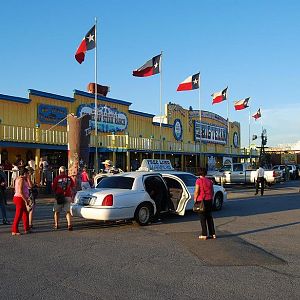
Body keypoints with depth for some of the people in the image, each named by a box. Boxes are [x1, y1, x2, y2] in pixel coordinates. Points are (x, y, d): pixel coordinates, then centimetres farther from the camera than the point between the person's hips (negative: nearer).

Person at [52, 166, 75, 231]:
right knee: (67, 211, 7)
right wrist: (72, 196, 16)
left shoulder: (57, 178, -6)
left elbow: (53, 188, -3)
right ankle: (69, 225, -5)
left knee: (56, 211, 13)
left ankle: (56, 225, 20)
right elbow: (73, 188, 6)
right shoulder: (69, 178, 1)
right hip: (67, 197, 2)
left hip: (59, 196, -2)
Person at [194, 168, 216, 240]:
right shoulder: (209, 181, 9)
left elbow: (196, 191, -14)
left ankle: (204, 235, 3)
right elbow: (212, 191, 13)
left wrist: (195, 199, -2)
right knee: (209, 218, 13)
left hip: (201, 201, -5)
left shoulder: (198, 180, -10)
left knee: (203, 218, 1)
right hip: (209, 201, 6)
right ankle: (213, 234, 15)